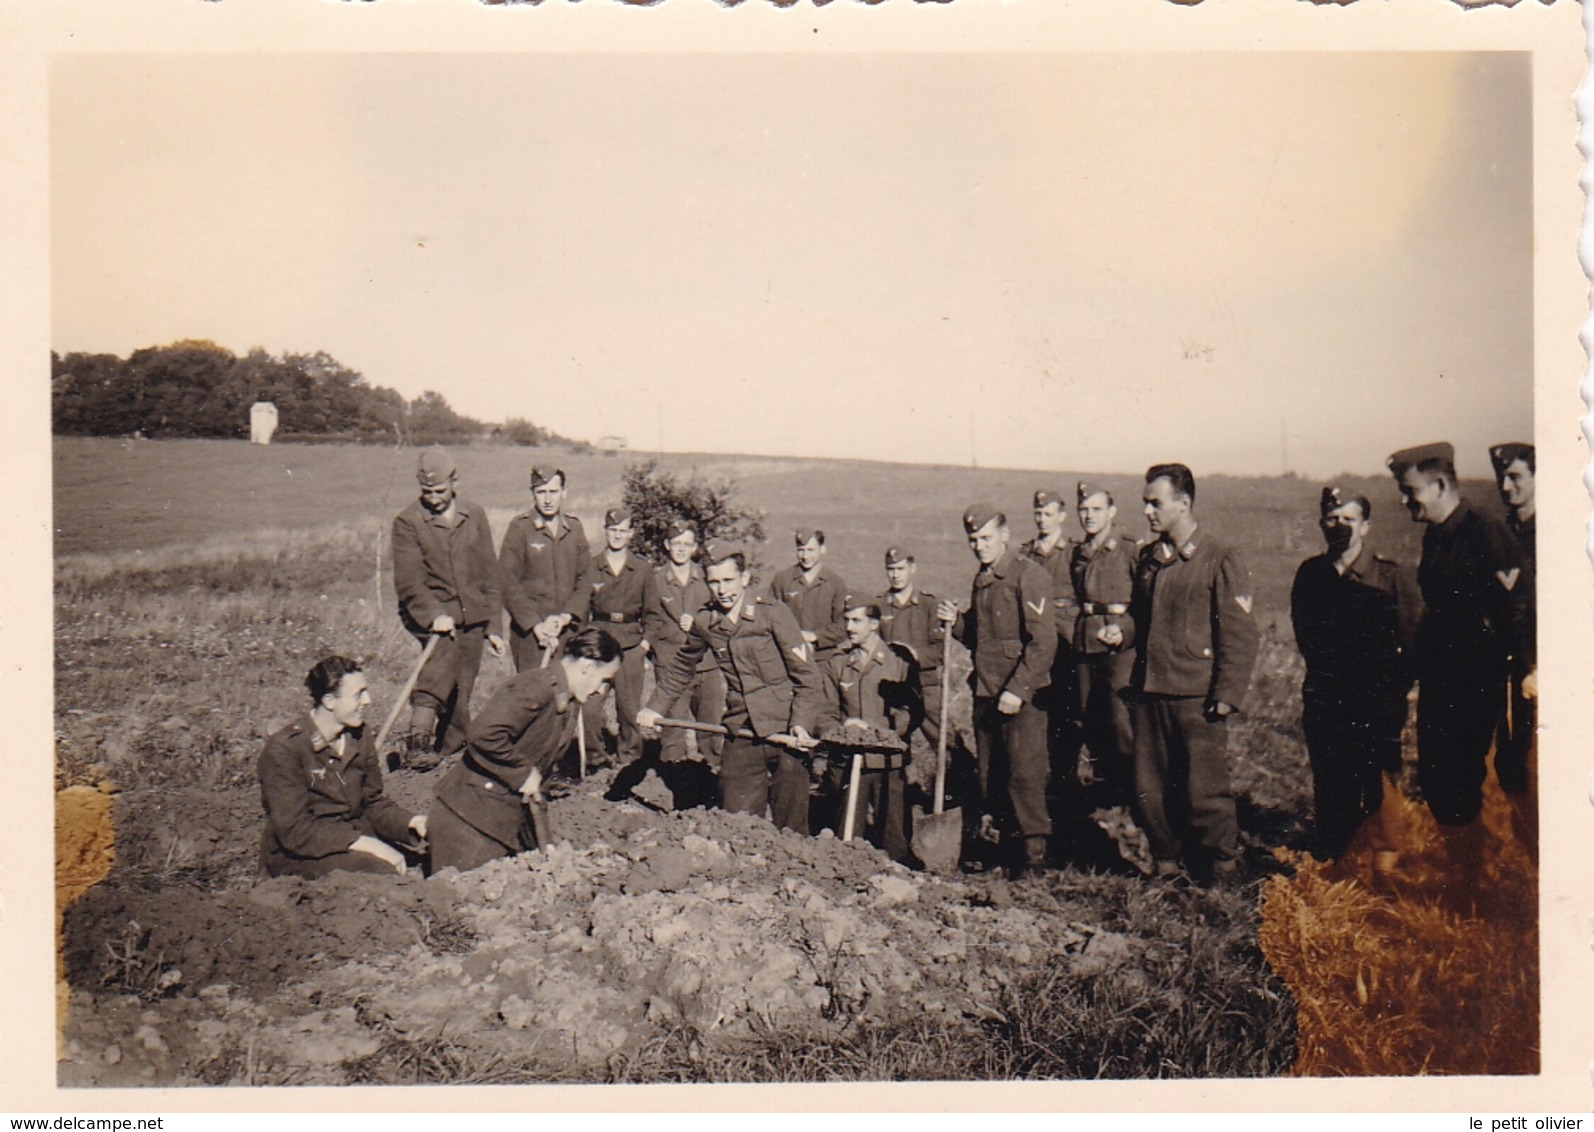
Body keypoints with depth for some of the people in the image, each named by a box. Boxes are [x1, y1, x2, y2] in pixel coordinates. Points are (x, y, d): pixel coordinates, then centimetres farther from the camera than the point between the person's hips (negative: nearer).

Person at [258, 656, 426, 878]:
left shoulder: (359, 737, 4)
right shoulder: (283, 750, -17)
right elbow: (294, 830, -21)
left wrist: (410, 821, -12)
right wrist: (365, 844, -28)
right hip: (296, 856, -7)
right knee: (381, 868, -31)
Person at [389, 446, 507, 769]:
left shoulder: (475, 516, 10)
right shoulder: (408, 521, 0)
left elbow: (489, 574, 13)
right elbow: (407, 579, -9)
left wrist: (492, 625, 10)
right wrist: (434, 614, -24)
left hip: (471, 616, 4)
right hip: (430, 612, -4)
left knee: (461, 688, 4)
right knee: (443, 658, -29)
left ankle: (447, 749, 18)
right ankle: (419, 739, -32)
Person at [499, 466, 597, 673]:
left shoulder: (574, 527, 9)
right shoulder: (519, 527, -3)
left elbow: (585, 578, 8)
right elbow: (509, 583, -6)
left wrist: (566, 616, -6)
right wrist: (536, 624, -11)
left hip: (568, 630, 3)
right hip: (529, 631, -3)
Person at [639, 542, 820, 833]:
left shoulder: (774, 614, -7)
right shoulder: (704, 622, 5)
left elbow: (806, 676, -7)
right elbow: (680, 669, 24)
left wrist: (800, 723, -17)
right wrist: (655, 708, 20)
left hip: (783, 732, -3)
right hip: (740, 735, 4)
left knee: (790, 825, 1)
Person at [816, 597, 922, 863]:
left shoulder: (900, 659, 5)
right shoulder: (835, 665, 13)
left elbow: (913, 711, -2)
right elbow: (825, 715, 10)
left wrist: (873, 727, -14)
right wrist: (843, 731, -12)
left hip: (890, 763, -2)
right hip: (847, 762, 2)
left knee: (894, 840, -1)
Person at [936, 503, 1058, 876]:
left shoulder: (1029, 576, -9)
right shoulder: (982, 580, 16)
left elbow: (1044, 642, -16)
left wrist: (1018, 690, -21)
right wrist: (957, 622, 4)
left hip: (1021, 696, -8)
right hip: (986, 692, 8)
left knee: (1024, 772, -9)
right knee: (989, 774, 10)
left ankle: (1034, 853, -2)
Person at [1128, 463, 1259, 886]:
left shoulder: (1220, 559, -5)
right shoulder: (1147, 559, 14)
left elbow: (1239, 633, -9)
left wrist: (1228, 694, -13)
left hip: (1196, 697, -6)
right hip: (1149, 693, 6)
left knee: (1204, 791, -2)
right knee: (1148, 789, 9)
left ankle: (1221, 874, 15)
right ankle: (1167, 865, 25)